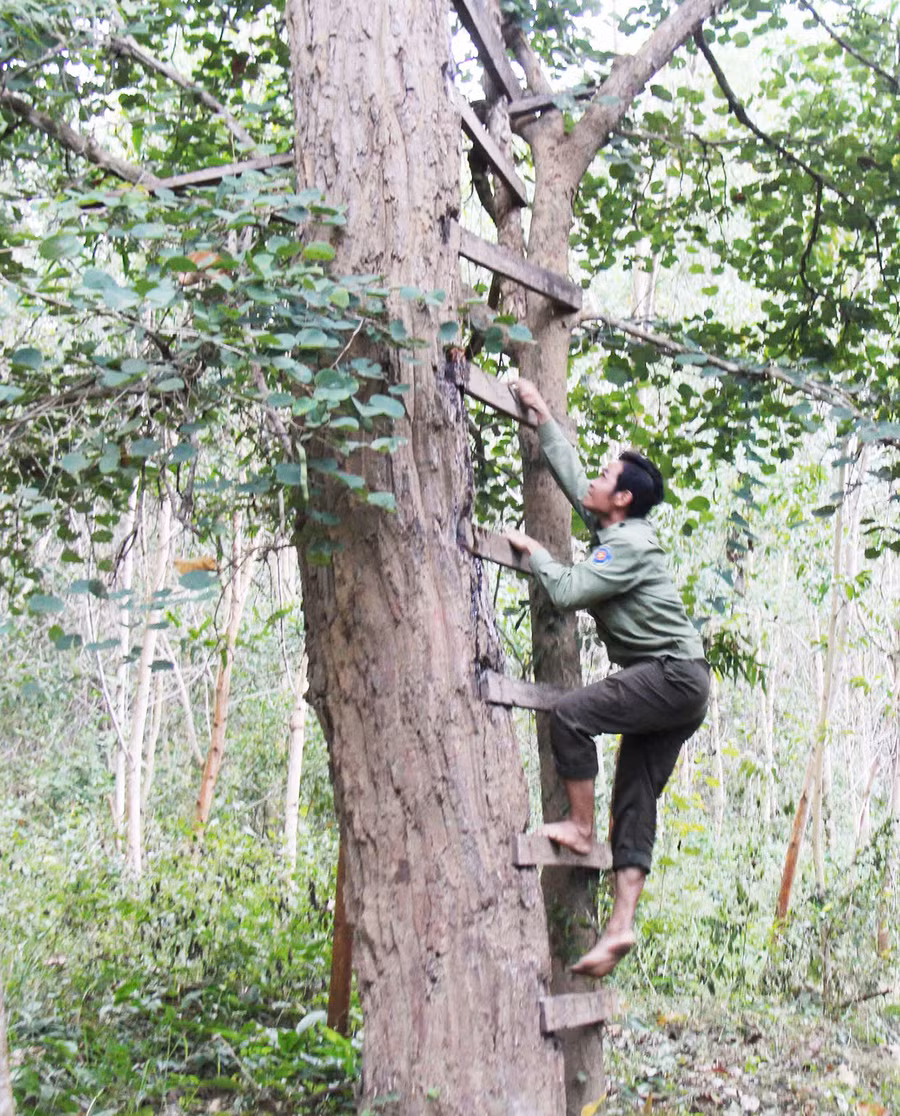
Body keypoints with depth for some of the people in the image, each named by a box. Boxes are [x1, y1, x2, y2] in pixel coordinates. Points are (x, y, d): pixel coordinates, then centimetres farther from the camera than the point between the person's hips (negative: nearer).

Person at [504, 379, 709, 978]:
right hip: (673, 686, 10)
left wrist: (534, 551, -4)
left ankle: (581, 827, -8)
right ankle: (621, 925, -2)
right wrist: (542, 415, 30)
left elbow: (567, 591, -20)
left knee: (571, 714, -21)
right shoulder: (613, 530, 14)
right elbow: (570, 470, 25)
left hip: (673, 676, -10)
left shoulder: (630, 544, -14)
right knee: (635, 804, 2)